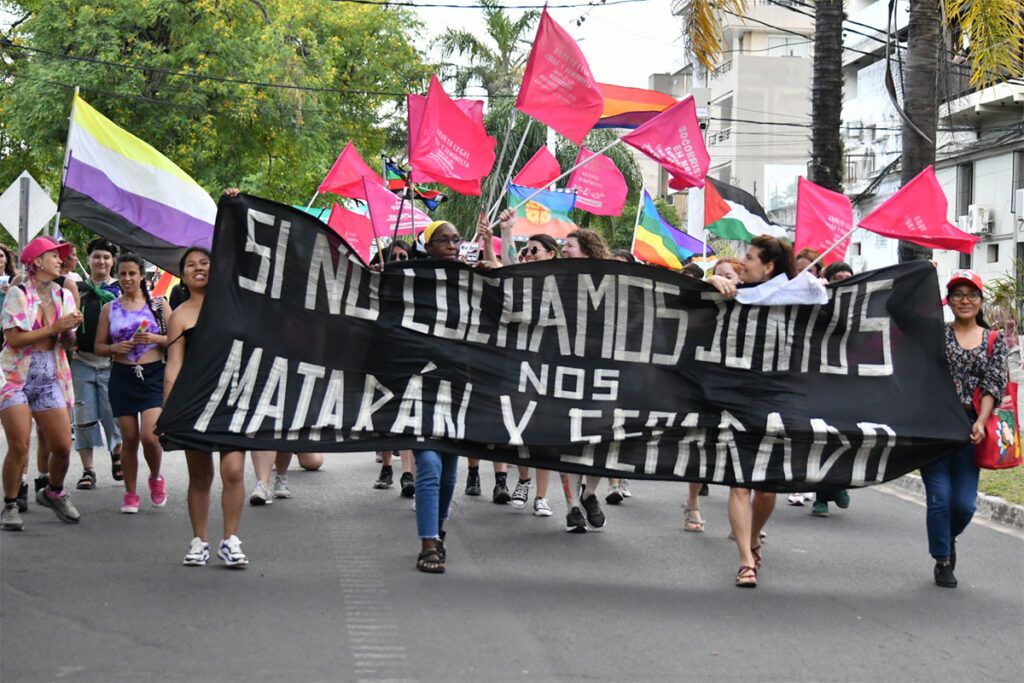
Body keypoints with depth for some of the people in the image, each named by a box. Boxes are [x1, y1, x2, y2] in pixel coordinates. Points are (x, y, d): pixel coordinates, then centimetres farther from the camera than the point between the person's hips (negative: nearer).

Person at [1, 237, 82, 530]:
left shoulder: (63, 295, 8)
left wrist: (69, 331, -10)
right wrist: (55, 328, -14)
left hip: (50, 379, 4)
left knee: (62, 446, 0)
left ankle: (54, 493, 28)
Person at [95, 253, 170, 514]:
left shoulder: (159, 304, 4)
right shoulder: (110, 309, 9)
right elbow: (99, 346, 11)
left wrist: (155, 339, -13)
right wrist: (115, 348, -10)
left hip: (154, 375, -2)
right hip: (122, 377, 2)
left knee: (150, 436, -14)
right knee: (129, 438, 3)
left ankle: (156, 478, 15)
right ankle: (130, 494, 17)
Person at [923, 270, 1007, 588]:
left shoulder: (994, 341, 10)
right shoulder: (937, 333, 9)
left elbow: (993, 386, 2)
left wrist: (981, 422, -11)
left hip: (970, 427, 1)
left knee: (965, 502, -1)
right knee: (940, 497, -4)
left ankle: (949, 538, 33)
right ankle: (942, 561, 13)